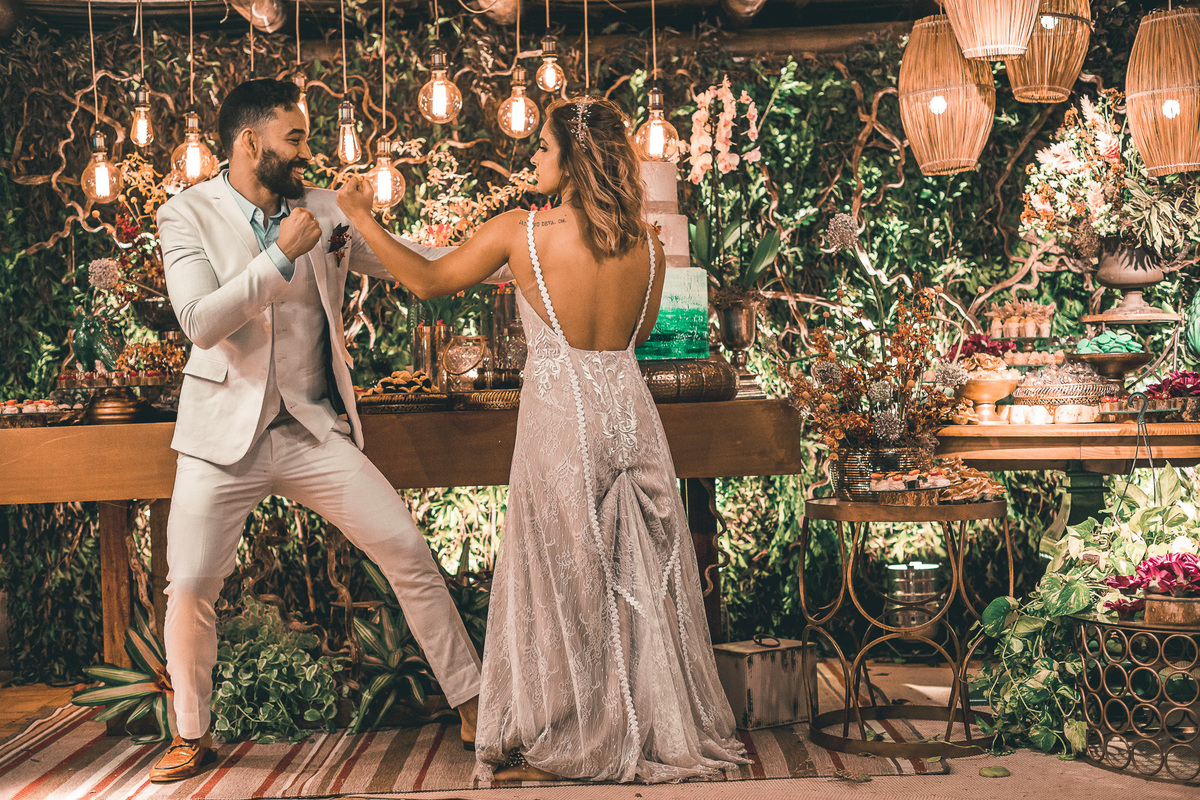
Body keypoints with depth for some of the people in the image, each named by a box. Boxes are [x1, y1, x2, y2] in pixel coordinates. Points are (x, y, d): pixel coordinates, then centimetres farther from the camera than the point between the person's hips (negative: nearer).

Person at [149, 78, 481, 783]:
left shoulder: (324, 210, 5)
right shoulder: (188, 215, -4)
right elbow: (201, 322, -17)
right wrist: (281, 256, -21)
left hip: (317, 430, 3)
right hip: (227, 434, -2)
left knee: (410, 553, -4)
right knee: (190, 589, -4)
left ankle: (474, 707, 8)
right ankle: (194, 736, 21)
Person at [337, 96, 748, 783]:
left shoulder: (520, 232, -9)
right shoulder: (647, 245, 0)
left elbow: (429, 281, 3)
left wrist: (363, 219, 15)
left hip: (561, 420, -3)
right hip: (630, 415, 4)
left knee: (563, 585, 9)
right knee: (642, 583, 14)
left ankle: (562, 746, 19)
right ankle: (658, 731, 26)